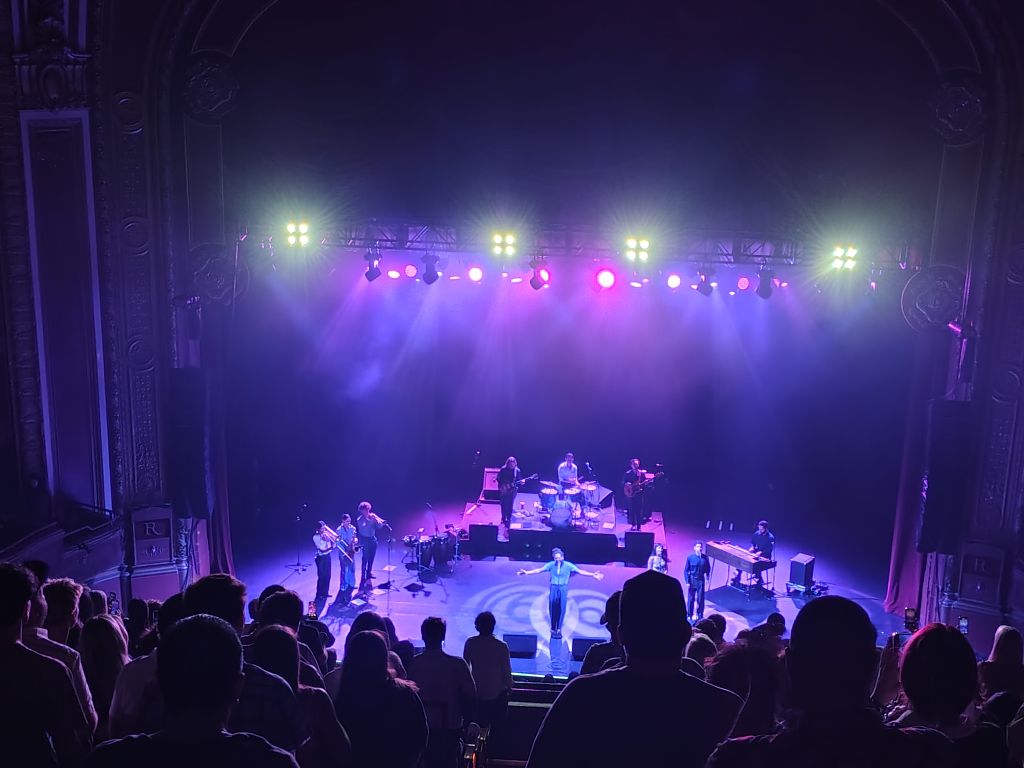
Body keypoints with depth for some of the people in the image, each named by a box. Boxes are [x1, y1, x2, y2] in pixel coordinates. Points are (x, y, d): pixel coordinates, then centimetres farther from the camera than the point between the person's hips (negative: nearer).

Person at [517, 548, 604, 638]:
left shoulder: (568, 565, -5)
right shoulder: (551, 565, -3)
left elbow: (580, 571, -4)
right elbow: (539, 570, 0)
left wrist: (593, 575, -11)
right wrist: (527, 572, -6)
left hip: (563, 589, -1)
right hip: (554, 588, 1)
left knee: (561, 609, -3)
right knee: (552, 609, 0)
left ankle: (559, 629, 7)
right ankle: (553, 629, 11)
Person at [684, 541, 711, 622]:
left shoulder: (705, 558, -5)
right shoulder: (690, 557, -10)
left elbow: (708, 569, 9)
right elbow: (686, 570, -5)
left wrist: (707, 578, 1)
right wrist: (687, 582, -9)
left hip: (701, 580, 1)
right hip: (692, 580, -1)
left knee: (700, 599, 4)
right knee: (690, 599, 7)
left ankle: (700, 616, 18)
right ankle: (689, 616, 22)